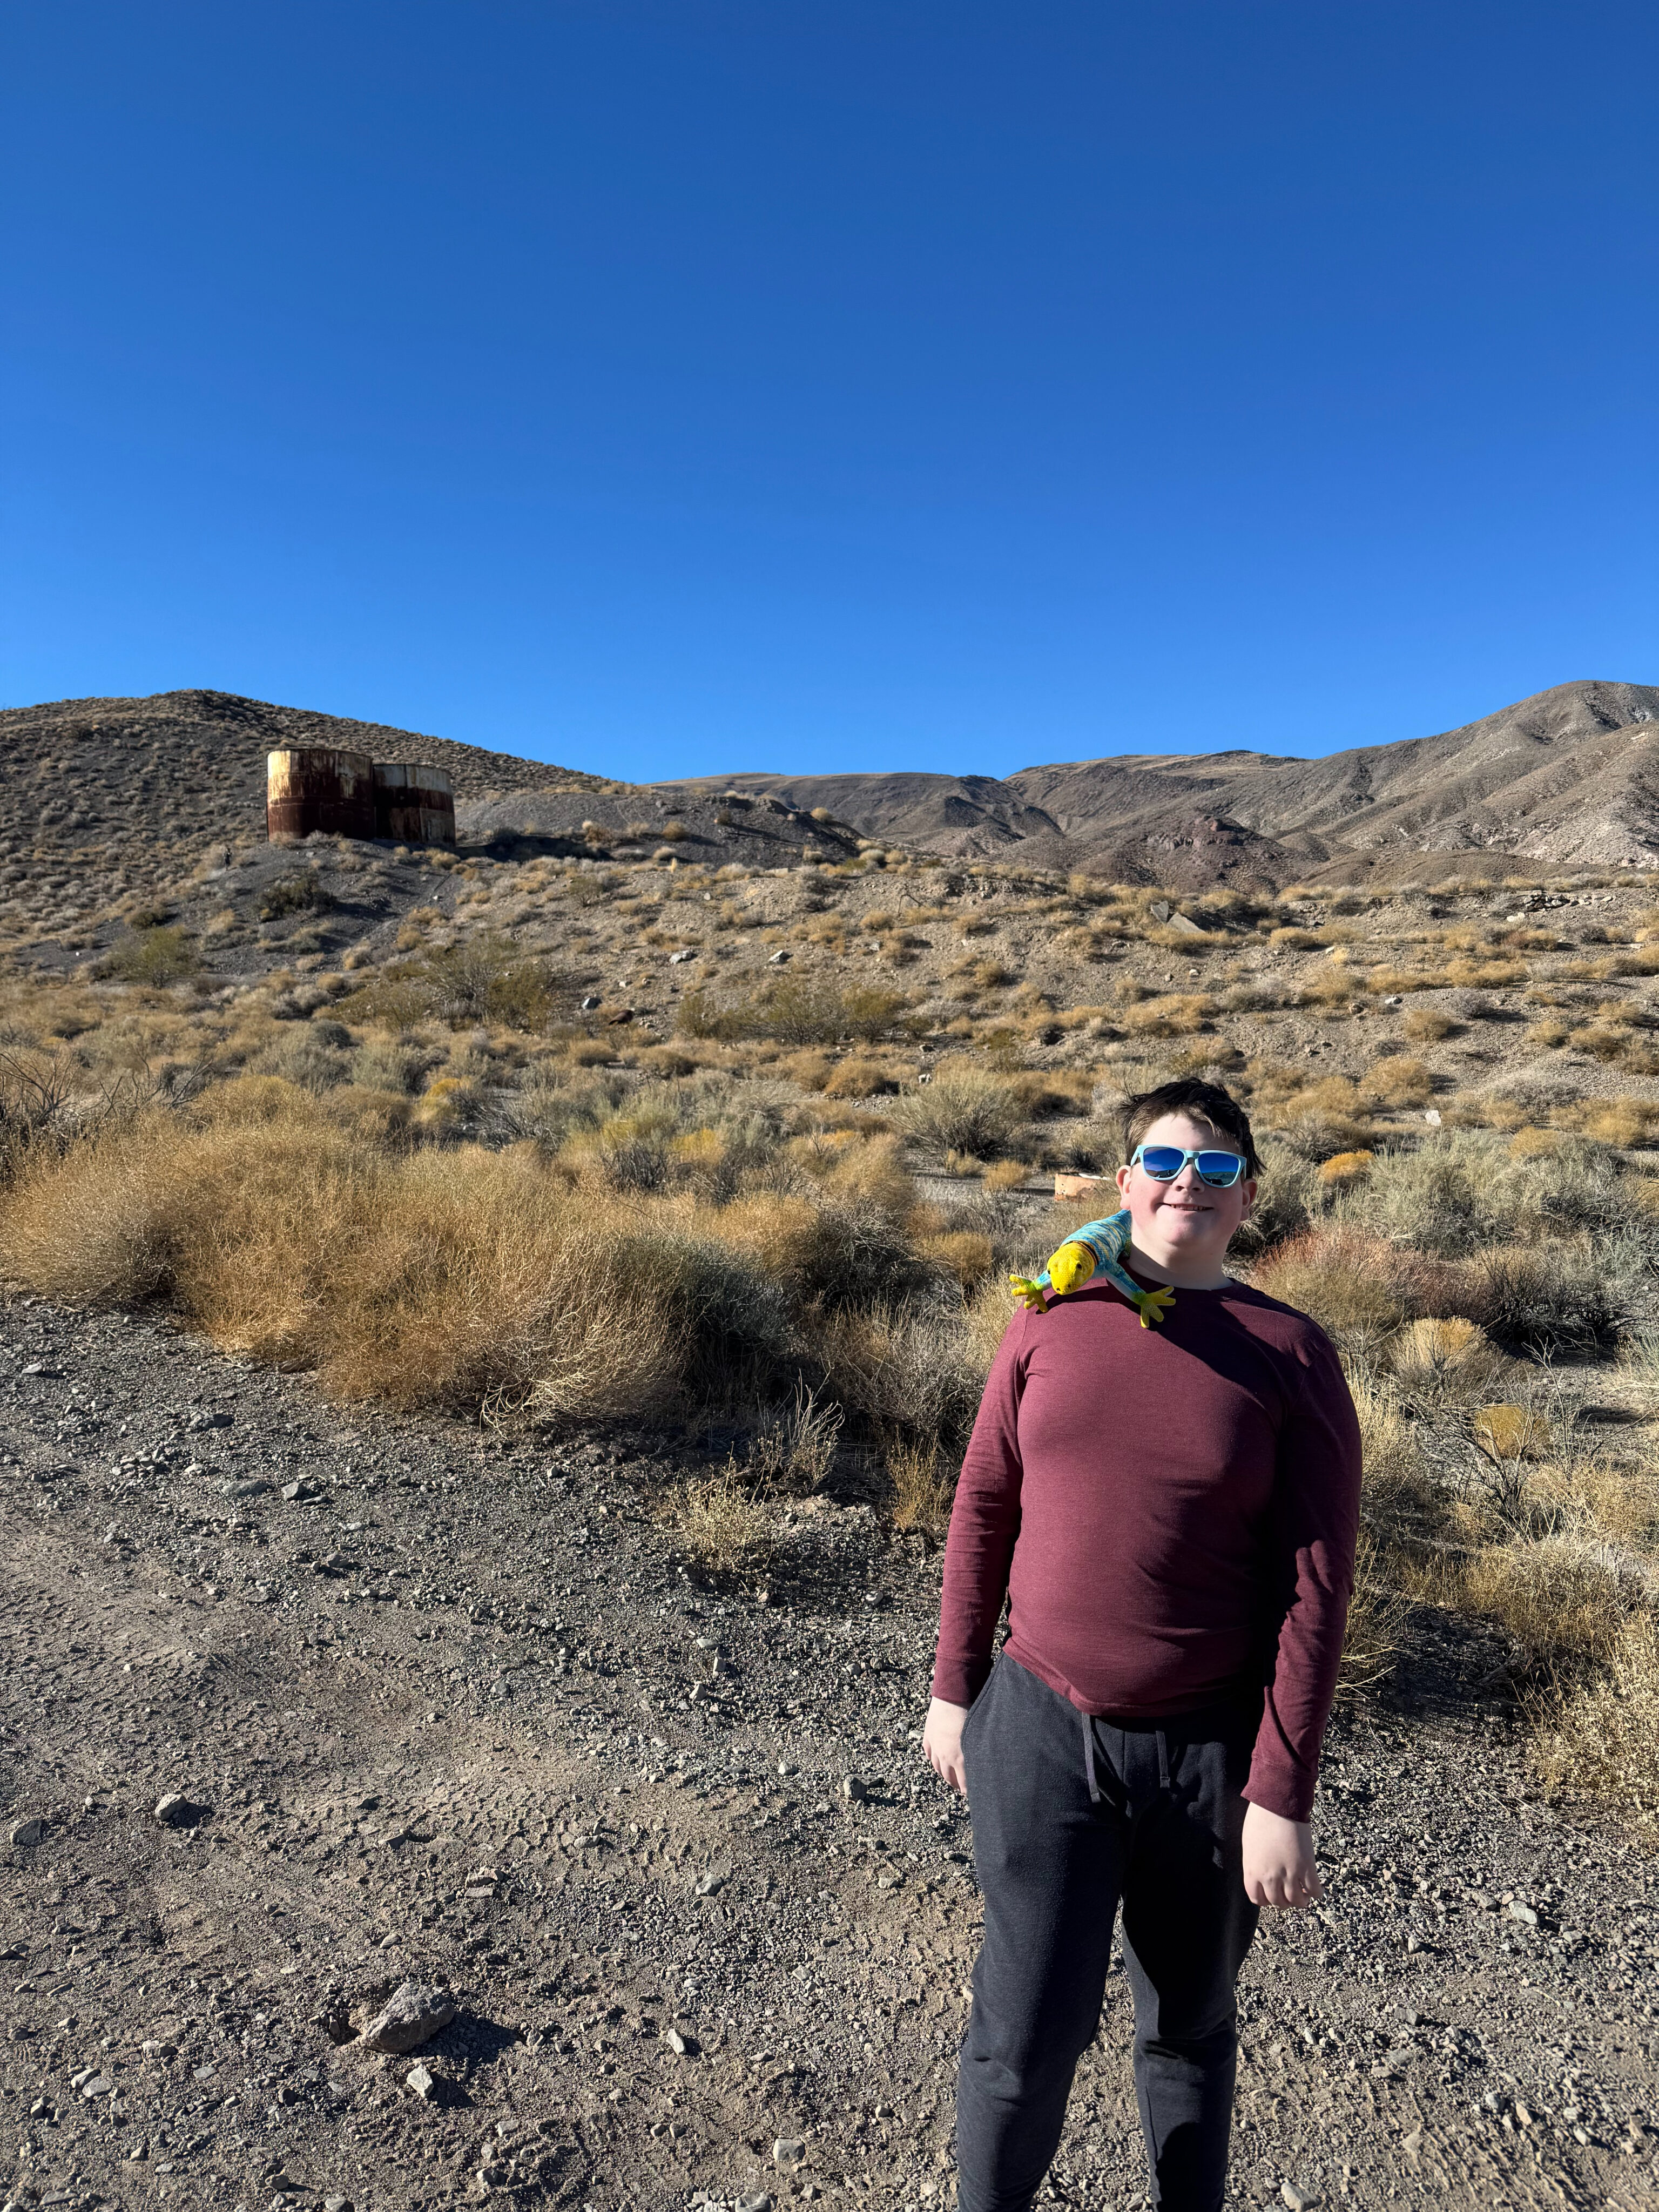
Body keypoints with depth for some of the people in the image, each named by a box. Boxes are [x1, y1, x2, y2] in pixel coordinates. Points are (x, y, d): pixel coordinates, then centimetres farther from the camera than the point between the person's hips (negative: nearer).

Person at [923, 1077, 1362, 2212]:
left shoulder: (1290, 1354, -9)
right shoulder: (1051, 1321, -3)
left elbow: (1315, 1585, -8)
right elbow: (985, 1510, 4)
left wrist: (1282, 1796, -9)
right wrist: (954, 1688, 8)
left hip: (1209, 1746, 0)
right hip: (1039, 1728, 1)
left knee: (1190, 2026, 20)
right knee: (1029, 2028, 7)